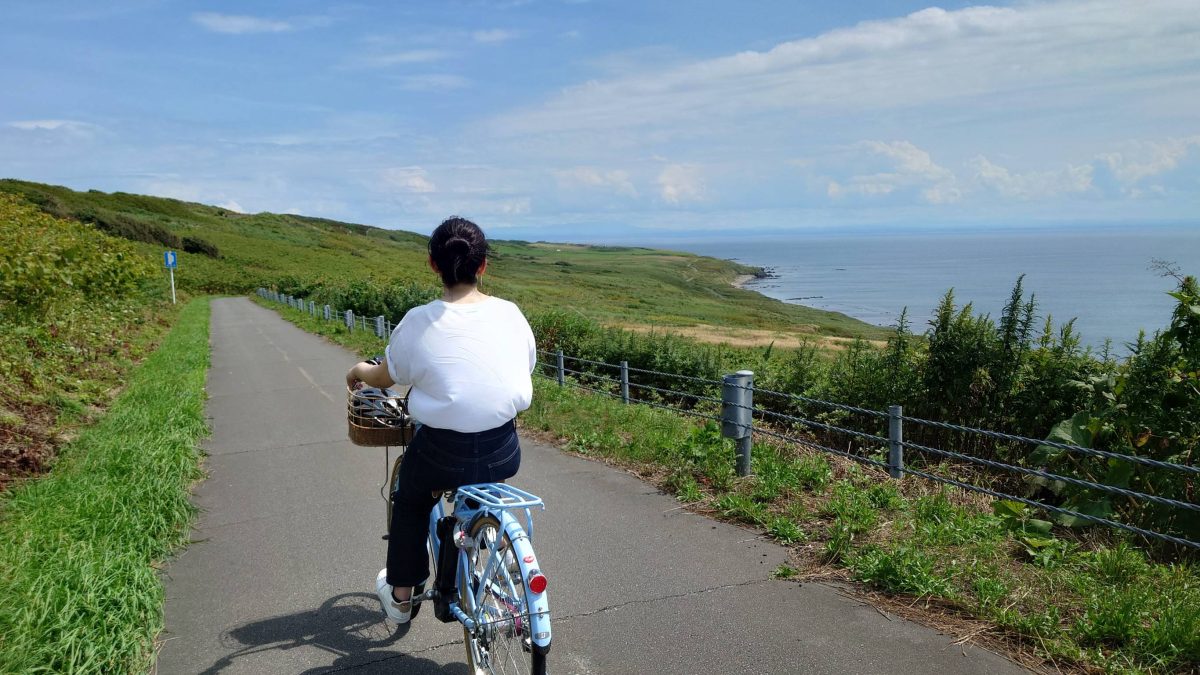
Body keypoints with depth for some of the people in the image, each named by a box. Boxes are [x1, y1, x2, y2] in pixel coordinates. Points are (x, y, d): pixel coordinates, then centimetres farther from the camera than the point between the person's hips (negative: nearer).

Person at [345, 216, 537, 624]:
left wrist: (359, 371, 30)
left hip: (442, 457, -2)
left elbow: (385, 378, 7)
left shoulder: (419, 322, -9)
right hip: (504, 455, 3)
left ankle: (400, 597, 40)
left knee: (409, 501, 29)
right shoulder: (510, 314, -3)